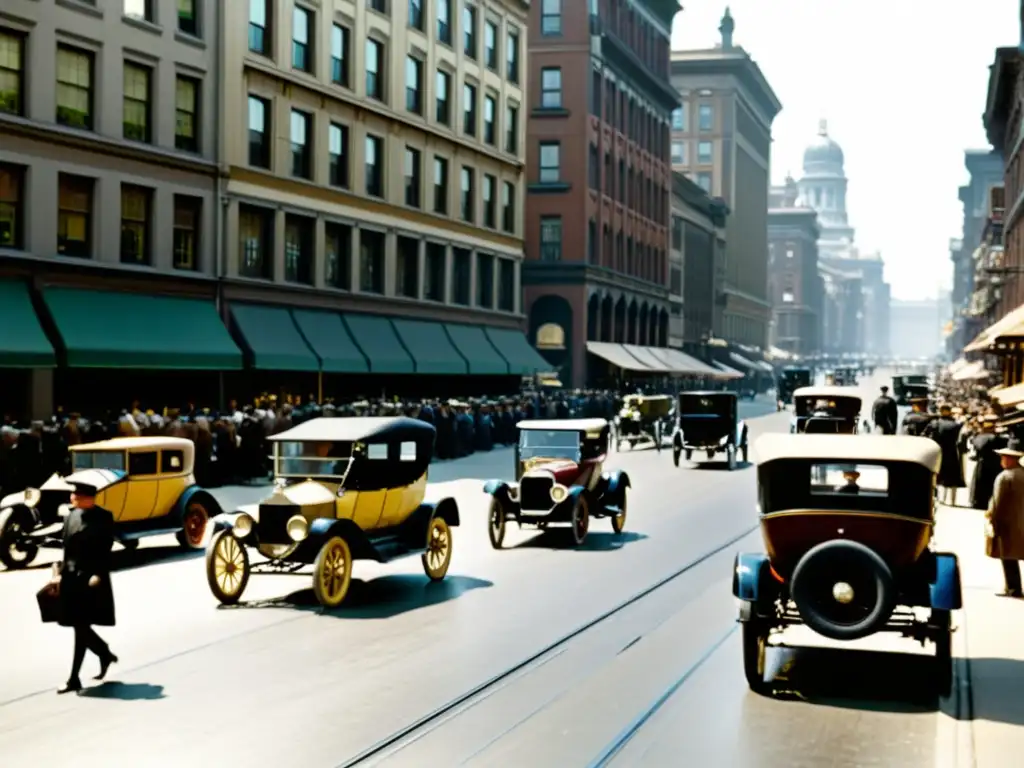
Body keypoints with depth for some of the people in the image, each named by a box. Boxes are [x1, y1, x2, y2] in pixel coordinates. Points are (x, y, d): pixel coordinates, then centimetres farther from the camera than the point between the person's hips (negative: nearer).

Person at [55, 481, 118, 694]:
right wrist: (61, 571, 9)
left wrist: (97, 575, -17)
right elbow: (67, 547, 13)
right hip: (72, 576, 6)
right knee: (80, 626, 10)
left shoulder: (103, 518, -7)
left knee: (81, 627, -6)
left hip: (91, 578, -6)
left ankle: (74, 679, -1)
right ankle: (105, 654, 34)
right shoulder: (72, 516, 9)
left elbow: (105, 550, -10)